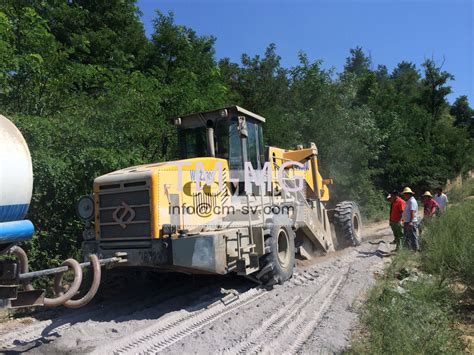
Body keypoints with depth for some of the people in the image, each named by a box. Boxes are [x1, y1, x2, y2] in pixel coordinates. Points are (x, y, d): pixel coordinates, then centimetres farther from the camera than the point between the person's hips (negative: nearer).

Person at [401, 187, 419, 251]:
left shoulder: (412, 201, -15)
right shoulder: (408, 201, 17)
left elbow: (412, 212, -22)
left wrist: (410, 222, -27)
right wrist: (404, 219, 21)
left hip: (411, 223, -10)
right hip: (407, 222, 10)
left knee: (413, 237, -4)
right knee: (407, 237, 15)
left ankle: (416, 250, 2)